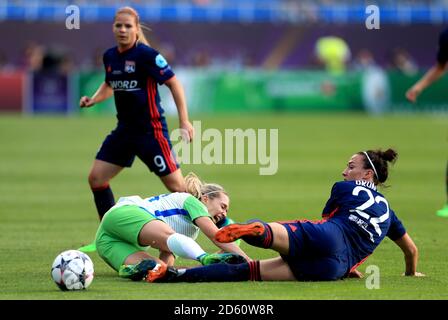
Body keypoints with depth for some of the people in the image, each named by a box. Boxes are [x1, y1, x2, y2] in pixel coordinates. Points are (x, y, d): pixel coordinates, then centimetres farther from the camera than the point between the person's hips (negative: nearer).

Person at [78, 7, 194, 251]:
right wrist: (93, 99, 4)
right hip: (125, 129, 7)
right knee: (96, 178, 4)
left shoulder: (146, 55, -16)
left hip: (150, 130, -7)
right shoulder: (109, 56, 4)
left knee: (176, 185, -8)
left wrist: (184, 121, -17)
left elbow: (173, 83, -12)